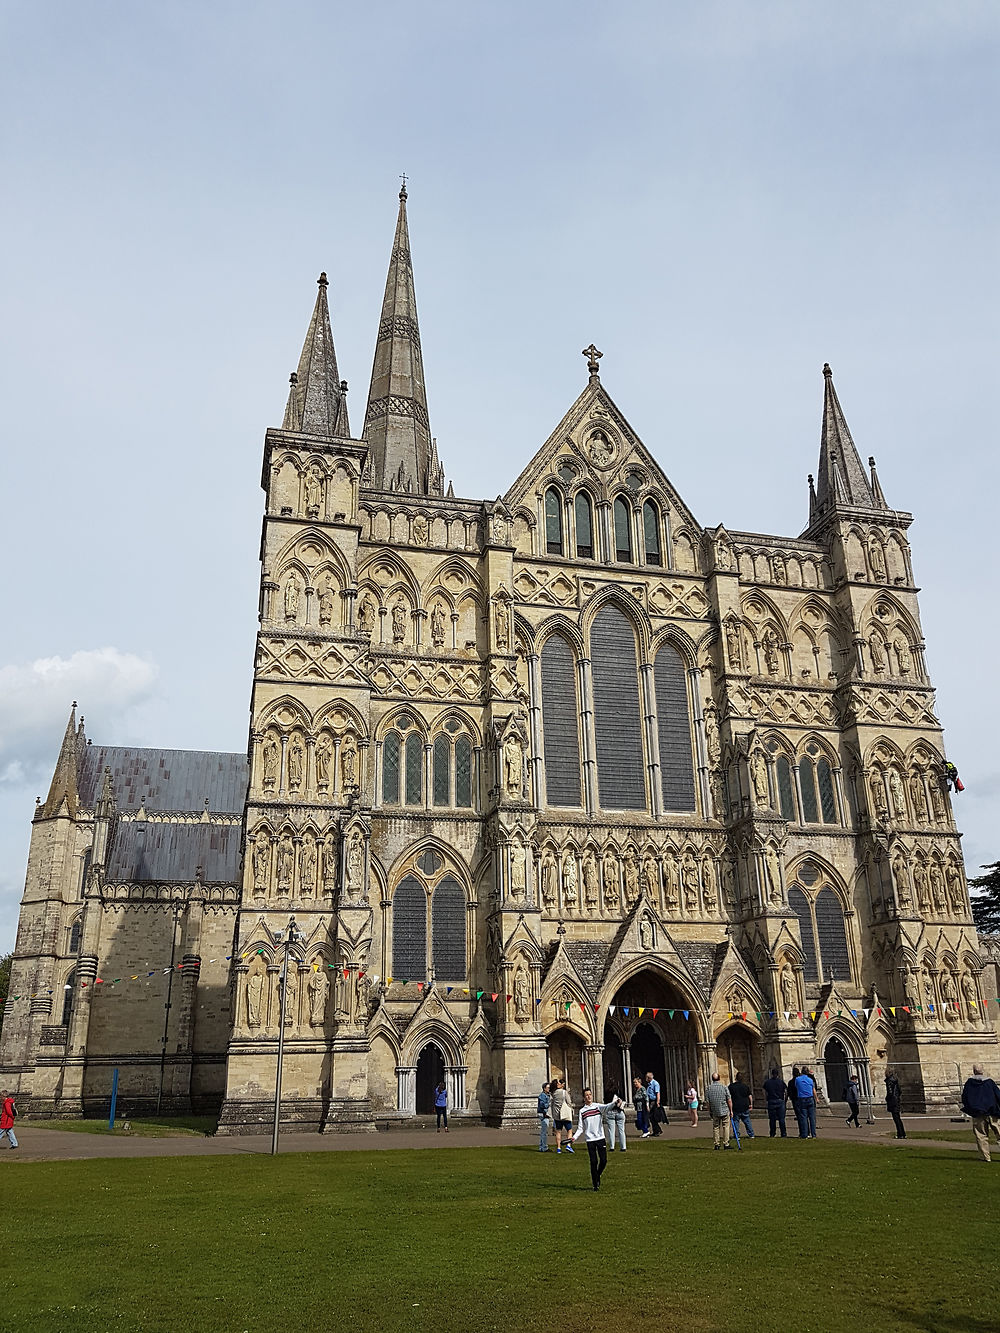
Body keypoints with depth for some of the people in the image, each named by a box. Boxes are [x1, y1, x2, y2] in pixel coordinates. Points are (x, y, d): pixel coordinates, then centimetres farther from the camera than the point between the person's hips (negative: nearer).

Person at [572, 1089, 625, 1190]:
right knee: (594, 1162, -2)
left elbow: (606, 1107, -20)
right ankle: (595, 1184, 11)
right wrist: (575, 1137, -6)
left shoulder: (598, 1106, 1)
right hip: (590, 1139, 0)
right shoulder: (582, 1111, 4)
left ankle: (598, 1176, 27)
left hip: (600, 1137, 0)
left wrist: (615, 1102, -40)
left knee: (604, 1160, -1)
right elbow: (581, 1128, 9)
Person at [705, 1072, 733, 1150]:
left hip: (715, 1112, 2)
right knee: (725, 1127, 6)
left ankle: (716, 1144, 10)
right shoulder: (724, 1087, -8)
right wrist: (731, 1110, 1)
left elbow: (707, 1101, 1)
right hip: (725, 1110, -2)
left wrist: (710, 1111, 11)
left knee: (715, 1127, 11)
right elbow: (729, 1100, -8)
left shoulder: (709, 1088, -2)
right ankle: (726, 1144, 4)